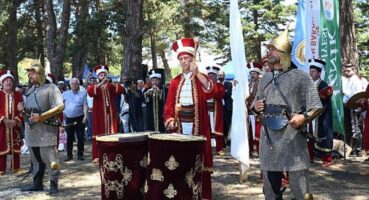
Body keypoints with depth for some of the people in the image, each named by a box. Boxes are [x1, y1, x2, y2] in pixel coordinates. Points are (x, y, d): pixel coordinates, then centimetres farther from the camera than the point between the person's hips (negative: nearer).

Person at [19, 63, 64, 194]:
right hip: (31, 129, 7)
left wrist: (41, 116, -20)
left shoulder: (51, 88, -5)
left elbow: (60, 107, -15)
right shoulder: (29, 91, 17)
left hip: (46, 129, -7)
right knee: (35, 158, 13)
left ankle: (53, 184, 1)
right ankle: (37, 183, 22)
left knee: (49, 158, -6)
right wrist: (23, 110, 2)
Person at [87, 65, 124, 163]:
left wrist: (113, 84, -17)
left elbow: (121, 90, -3)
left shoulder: (111, 86, 13)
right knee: (98, 134, -4)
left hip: (110, 114, 3)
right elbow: (90, 91, -20)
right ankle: (97, 156, -3)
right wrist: (100, 84, -28)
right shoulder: (93, 86, 3)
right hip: (99, 115, -3)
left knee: (111, 134, 3)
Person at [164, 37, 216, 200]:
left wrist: (197, 73, -29)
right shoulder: (175, 82, 11)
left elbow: (211, 92, -20)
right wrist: (170, 120, -9)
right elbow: (169, 104, 8)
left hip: (196, 125, -3)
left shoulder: (200, 78, 2)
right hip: (179, 124, 3)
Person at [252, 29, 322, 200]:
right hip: (268, 137, 6)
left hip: (292, 137, -5)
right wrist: (255, 107, 3)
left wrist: (303, 117, -22)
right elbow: (257, 103, 25)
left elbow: (316, 106, -4)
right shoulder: (265, 78, 15)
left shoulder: (300, 77, -3)